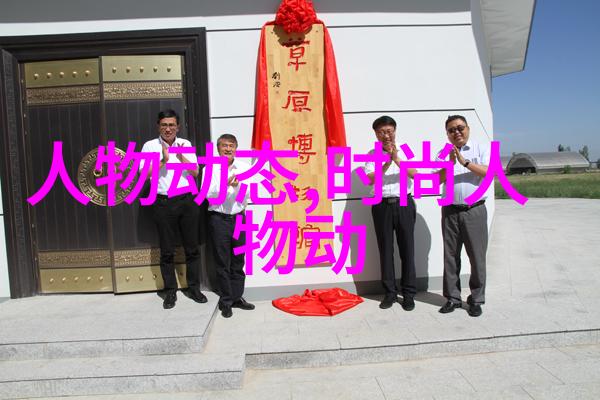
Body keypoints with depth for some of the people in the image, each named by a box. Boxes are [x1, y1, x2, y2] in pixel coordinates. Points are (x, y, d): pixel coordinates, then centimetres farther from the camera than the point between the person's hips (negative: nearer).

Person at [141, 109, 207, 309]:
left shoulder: (185, 144, 8)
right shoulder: (150, 146, 2)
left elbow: (196, 172, 1)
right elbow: (144, 173, -8)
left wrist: (181, 156, -12)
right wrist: (164, 160, -18)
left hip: (187, 201, 2)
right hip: (164, 203, -2)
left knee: (192, 247, 8)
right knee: (167, 251, 6)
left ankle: (194, 288, 21)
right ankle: (170, 292, 18)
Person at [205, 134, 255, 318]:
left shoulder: (244, 167, 4)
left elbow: (248, 194, -1)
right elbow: (208, 193, -10)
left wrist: (237, 185, -20)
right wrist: (225, 184, -24)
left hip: (239, 218, 2)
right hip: (219, 219, -2)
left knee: (238, 261, 10)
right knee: (222, 262, 5)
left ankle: (237, 297, 24)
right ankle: (226, 301, 17)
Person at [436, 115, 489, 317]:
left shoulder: (481, 149, 4)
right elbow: (436, 180, -2)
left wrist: (465, 162, -18)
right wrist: (450, 164, -17)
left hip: (475, 211, -2)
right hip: (450, 211, 2)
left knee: (477, 257, 3)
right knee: (450, 256, 7)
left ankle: (476, 299, 16)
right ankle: (453, 298, 18)